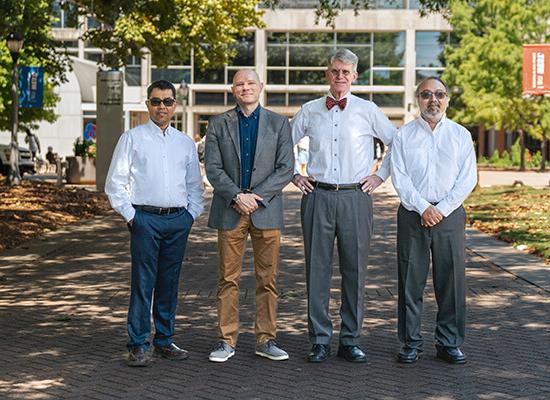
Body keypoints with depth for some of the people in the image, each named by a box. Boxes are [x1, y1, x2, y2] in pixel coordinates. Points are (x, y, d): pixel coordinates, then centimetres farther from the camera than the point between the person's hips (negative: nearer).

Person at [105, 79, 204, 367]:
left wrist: (191, 215, 9)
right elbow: (115, 182, 2)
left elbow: (194, 185, 21)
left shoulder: (186, 143, 15)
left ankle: (165, 341, 17)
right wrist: (130, 216, -4)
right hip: (146, 219, -4)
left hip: (179, 219, 4)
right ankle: (138, 346, -1)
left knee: (169, 284, 8)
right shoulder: (132, 138, 4)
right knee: (142, 283, -6)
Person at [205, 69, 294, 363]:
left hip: (266, 209, 0)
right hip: (229, 210, 0)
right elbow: (213, 169, 0)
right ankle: (226, 341, 9)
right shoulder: (218, 124, 7)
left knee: (267, 279, 3)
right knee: (228, 279, 2)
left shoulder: (279, 123, 7)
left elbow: (286, 168, 0)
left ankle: (266, 340, 11)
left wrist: (256, 196, -10)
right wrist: (237, 196, -14)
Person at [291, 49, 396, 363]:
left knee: (355, 269, 2)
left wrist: (381, 175, 7)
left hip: (356, 198, -1)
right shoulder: (310, 111, 9)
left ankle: (351, 340, 11)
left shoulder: (368, 110, 5)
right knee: (317, 269, 1)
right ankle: (320, 340, 9)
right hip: (318, 196, 1)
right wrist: (294, 175, 13)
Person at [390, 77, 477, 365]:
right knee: (410, 281, 1)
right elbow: (399, 176, -1)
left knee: (451, 280, 1)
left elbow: (468, 179, 1)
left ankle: (449, 344, 12)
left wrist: (442, 209, -9)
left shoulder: (461, 135, 9)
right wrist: (423, 208, -11)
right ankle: (410, 343, 10)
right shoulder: (404, 135, 7)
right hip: (412, 215, 0)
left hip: (449, 214, 1)